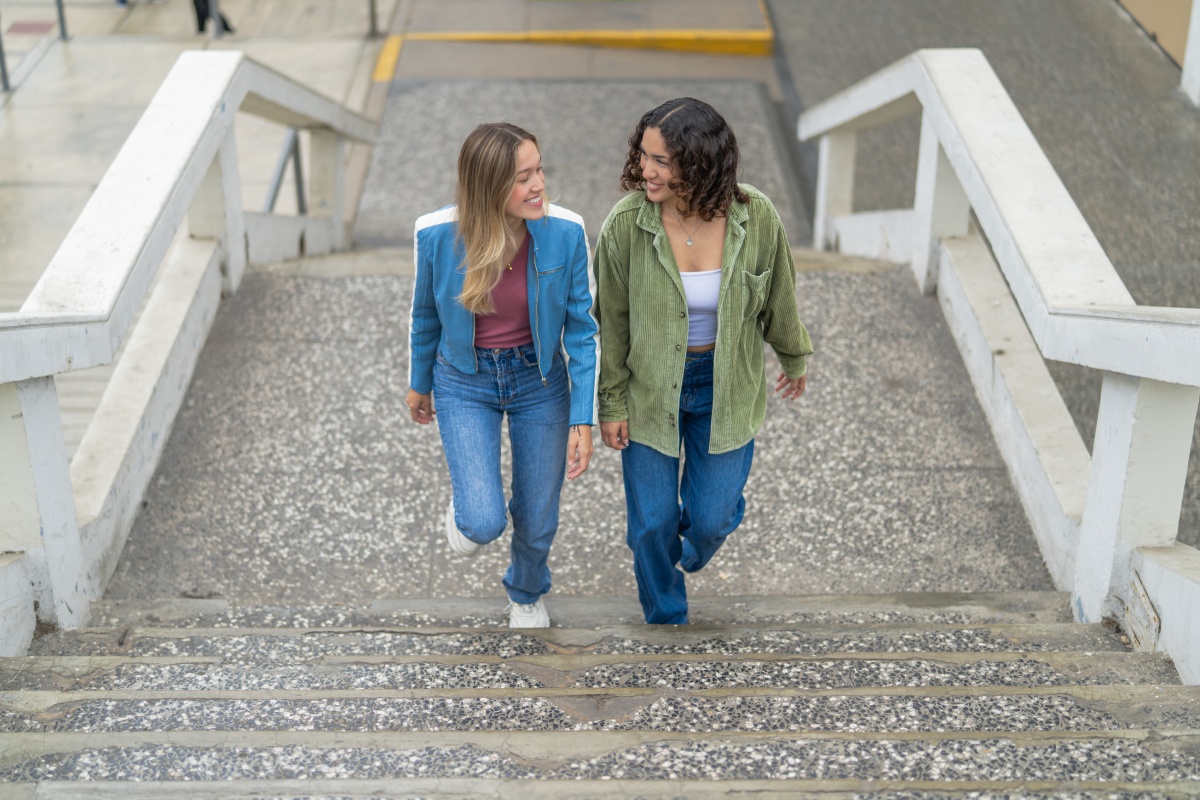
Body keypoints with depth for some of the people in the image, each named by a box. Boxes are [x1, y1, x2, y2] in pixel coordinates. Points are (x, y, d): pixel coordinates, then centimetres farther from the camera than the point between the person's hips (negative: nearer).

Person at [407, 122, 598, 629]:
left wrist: (583, 420, -12)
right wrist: (419, 384, 13)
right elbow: (426, 315, -1)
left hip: (539, 381, 1)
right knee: (484, 522, -13)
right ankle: (466, 508, 28)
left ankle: (526, 594, 50)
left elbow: (581, 330, -11)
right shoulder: (438, 236, -21)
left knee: (537, 521, 14)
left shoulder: (565, 232, -21)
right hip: (464, 383, -1)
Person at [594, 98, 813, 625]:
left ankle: (693, 550, 52)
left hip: (724, 387, 1)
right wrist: (610, 404, -3)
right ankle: (665, 618, 41)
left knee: (711, 518, 10)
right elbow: (611, 322, -9)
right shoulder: (626, 223, -21)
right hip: (648, 387, 0)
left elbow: (778, 299, -1)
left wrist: (794, 359, 14)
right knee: (652, 523, 9)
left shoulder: (756, 218, -20)